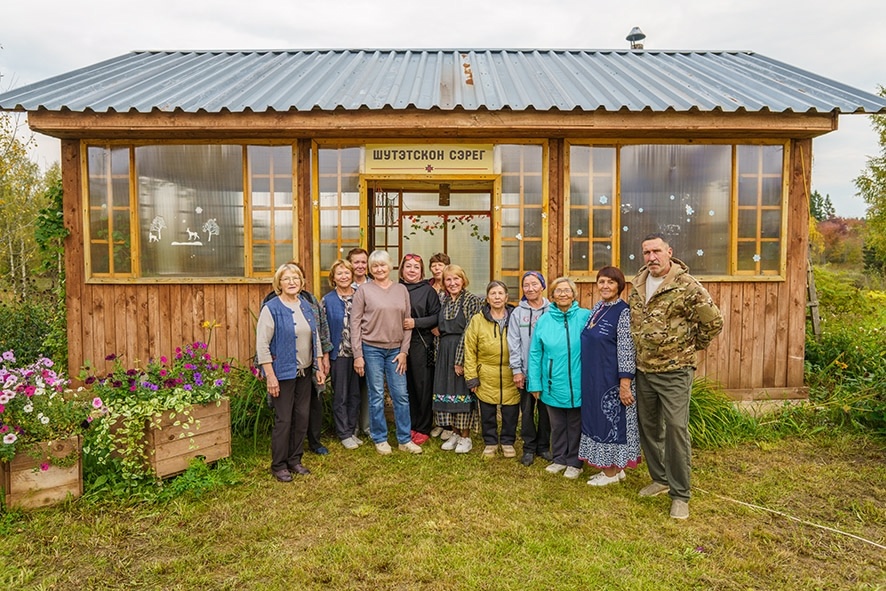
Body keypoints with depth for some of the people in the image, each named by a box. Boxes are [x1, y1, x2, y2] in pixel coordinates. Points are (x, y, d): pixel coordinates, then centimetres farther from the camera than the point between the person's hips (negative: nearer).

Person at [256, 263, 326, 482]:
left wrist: (319, 367, 11)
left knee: (302, 417, 11)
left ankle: (295, 460, 26)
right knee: (283, 420, 0)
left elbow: (315, 338, 14)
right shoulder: (271, 308, -11)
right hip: (283, 373, -6)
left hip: (304, 372, 6)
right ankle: (278, 465, 16)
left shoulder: (306, 307, 8)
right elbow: (262, 345, -14)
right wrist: (270, 376, -17)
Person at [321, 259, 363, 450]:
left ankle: (352, 430, 24)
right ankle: (344, 434, 17)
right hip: (339, 354, -3)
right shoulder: (328, 300, -3)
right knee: (340, 396, 5)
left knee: (355, 394, 11)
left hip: (358, 353, 3)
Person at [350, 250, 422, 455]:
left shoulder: (401, 290, 6)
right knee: (377, 396, 5)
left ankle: (405, 439, 18)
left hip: (395, 350, 3)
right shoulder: (364, 290, -4)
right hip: (371, 348, -3)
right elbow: (355, 323, -5)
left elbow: (407, 323, 7)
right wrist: (357, 355, -9)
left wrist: (404, 351, 1)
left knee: (401, 395, 6)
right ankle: (380, 439, 20)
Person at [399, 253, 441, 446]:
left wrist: (416, 322, -14)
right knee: (405, 386, 8)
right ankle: (409, 425, 22)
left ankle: (423, 429, 13)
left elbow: (437, 317, -5)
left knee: (423, 386, 2)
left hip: (421, 344, -3)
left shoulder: (428, 291, 0)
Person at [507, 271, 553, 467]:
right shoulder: (518, 313, 2)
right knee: (527, 410, 7)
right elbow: (514, 343, 0)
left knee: (546, 410, 9)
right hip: (526, 371, 0)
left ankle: (543, 446, 24)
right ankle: (529, 447, 20)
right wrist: (517, 369, -4)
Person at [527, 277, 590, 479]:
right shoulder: (544, 321, 0)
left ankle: (574, 461, 29)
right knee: (557, 425, 16)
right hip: (553, 385, 2)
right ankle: (559, 459, 33)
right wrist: (535, 383, -1)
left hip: (578, 384, -2)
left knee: (575, 425, 13)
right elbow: (535, 354, 1)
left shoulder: (585, 317, -8)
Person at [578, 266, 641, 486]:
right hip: (593, 377, 8)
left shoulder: (623, 311, -14)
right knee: (598, 419, 14)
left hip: (611, 378, -8)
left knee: (611, 420, 2)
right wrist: (588, 376, 19)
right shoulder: (597, 308, 9)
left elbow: (627, 350, -17)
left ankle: (612, 471, 17)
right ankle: (612, 467, 28)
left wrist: (625, 384, -20)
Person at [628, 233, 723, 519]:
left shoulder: (687, 286, -15)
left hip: (674, 371, -6)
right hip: (643, 370, 7)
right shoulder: (638, 283, 5)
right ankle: (659, 479, 34)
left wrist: (691, 347, -1)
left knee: (676, 428, -4)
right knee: (648, 427, 15)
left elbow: (713, 322, -11)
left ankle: (680, 495, 10)